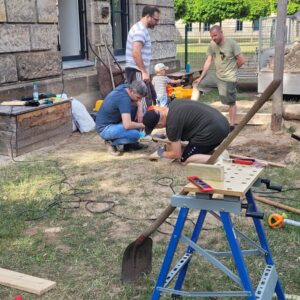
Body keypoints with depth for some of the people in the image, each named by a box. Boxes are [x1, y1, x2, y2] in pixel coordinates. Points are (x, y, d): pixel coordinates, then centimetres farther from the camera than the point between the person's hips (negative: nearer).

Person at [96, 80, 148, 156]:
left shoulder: (125, 87, -2)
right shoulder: (124, 99, -28)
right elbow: (127, 125, -34)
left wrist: (139, 104, -6)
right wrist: (142, 125, -16)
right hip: (105, 129, -10)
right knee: (135, 134, -28)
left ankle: (130, 142, 9)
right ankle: (112, 142, -2)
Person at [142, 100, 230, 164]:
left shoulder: (172, 125, -14)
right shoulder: (173, 104, 11)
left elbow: (176, 154, -7)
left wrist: (162, 154, 14)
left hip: (212, 131, -10)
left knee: (185, 160, -2)